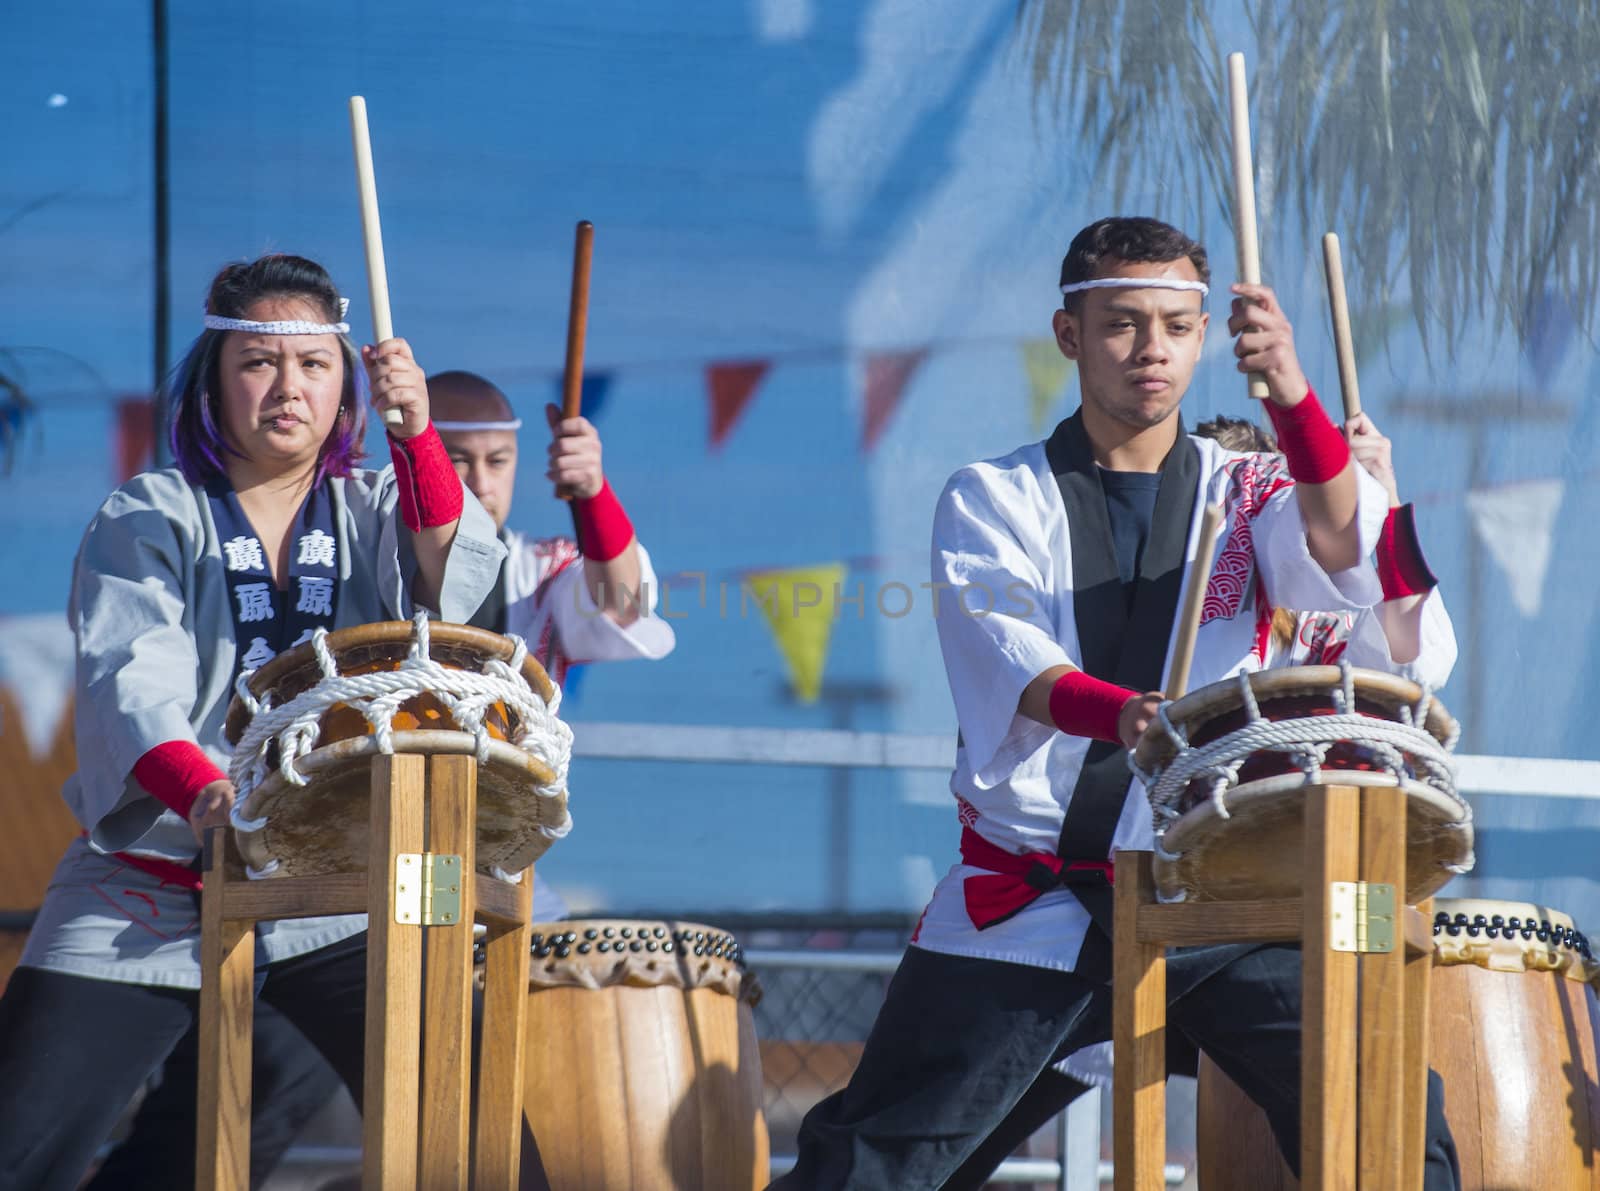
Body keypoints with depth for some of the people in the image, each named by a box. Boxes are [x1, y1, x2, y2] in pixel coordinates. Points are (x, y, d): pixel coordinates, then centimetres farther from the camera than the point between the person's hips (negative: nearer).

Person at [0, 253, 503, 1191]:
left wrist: (416, 434, -32)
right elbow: (129, 680, -16)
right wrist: (201, 793, -37)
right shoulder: (150, 520, 1)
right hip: (151, 893, -1)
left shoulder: (376, 511, 8)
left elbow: (454, 582, -15)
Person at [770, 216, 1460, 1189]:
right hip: (1029, 904, -1)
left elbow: (1341, 559, -14)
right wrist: (1119, 714, -35)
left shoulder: (1246, 495, 10)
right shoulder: (994, 499, 7)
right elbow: (1001, 649, -12)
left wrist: (1292, 397, -32)